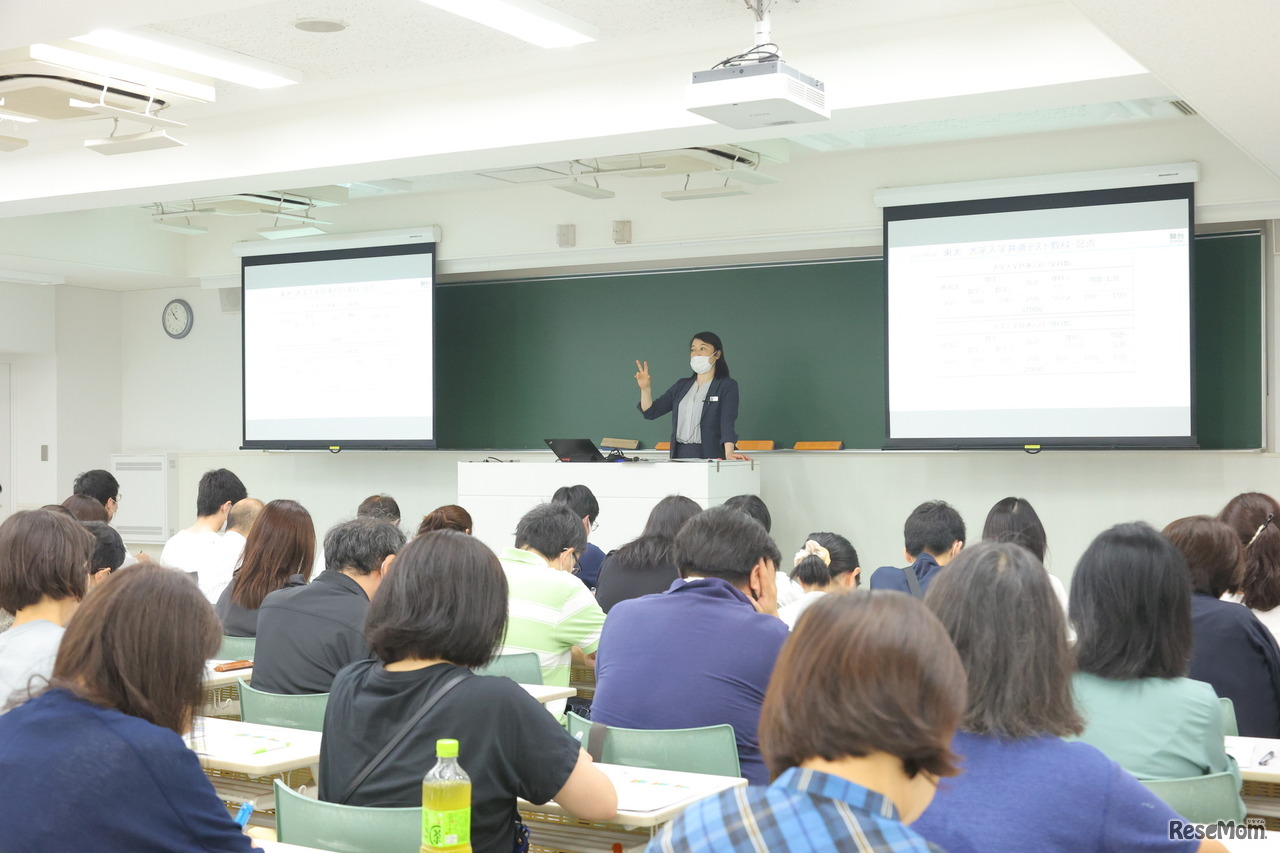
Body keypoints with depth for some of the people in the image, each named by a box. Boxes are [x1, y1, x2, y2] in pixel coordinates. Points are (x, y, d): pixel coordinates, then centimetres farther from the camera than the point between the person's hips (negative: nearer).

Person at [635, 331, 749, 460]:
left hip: (709, 455, -4)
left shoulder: (728, 386, 0)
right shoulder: (682, 386, 16)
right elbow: (650, 412, 14)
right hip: (679, 454, 4)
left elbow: (728, 421, -15)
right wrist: (645, 389, -4)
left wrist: (728, 453, -30)